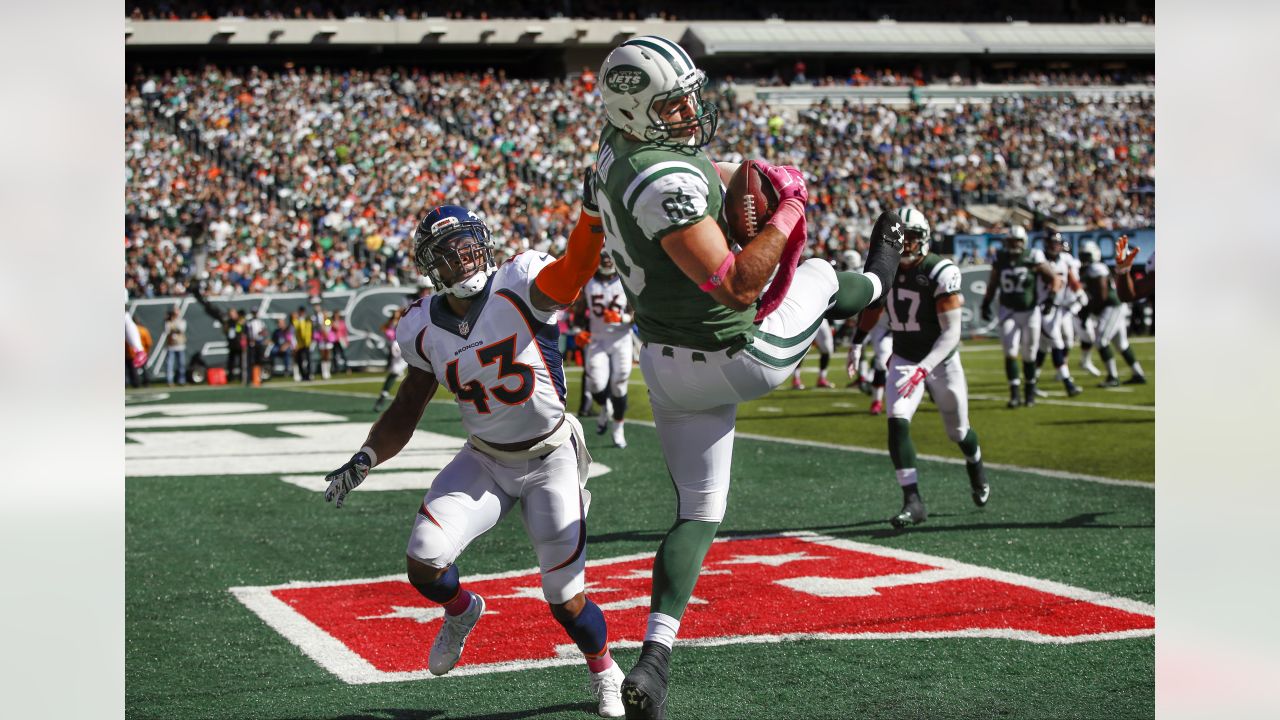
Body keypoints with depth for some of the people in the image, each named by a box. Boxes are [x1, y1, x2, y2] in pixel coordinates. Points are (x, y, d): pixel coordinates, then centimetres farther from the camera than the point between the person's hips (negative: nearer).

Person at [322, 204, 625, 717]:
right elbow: (405, 412, 5)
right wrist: (363, 460, -8)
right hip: (484, 462, 4)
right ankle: (461, 611, 24)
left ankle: (604, 673, 31)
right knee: (424, 563, -14)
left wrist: (594, 210, -56)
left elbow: (572, 272, -41)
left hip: (550, 461, -4)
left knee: (565, 598, -2)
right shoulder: (424, 331, -5)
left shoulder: (519, 286, -19)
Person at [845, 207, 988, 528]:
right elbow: (873, 306, 15)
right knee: (897, 423, -19)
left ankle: (976, 467, 48)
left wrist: (923, 369, -36)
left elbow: (951, 333, -26)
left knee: (958, 431, 13)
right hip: (904, 359, 3)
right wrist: (856, 344, 9)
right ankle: (913, 501, -17)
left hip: (941, 360, -3)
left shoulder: (941, 273, -24)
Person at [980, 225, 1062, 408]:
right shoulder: (1001, 259, 1)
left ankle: (1030, 391, 24)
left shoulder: (1033, 258, -9)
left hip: (1029, 311, -2)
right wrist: (986, 304, 12)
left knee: (1029, 355, 6)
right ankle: (1014, 394, -7)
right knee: (1010, 353, -10)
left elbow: (1054, 279, -8)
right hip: (1008, 311, 2)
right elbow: (993, 284, 14)